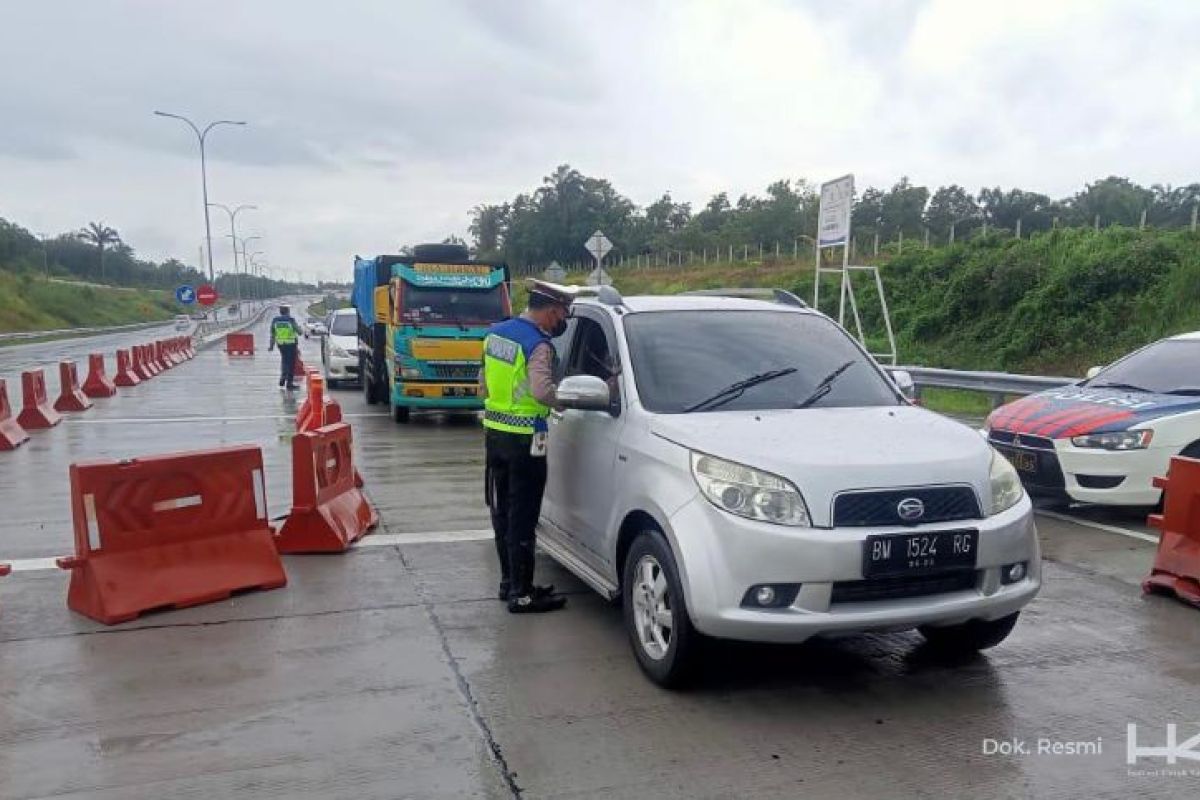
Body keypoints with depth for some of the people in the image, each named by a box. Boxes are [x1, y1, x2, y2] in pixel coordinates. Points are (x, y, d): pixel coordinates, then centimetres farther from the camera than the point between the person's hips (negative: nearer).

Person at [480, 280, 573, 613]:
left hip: (494, 432, 8)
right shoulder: (538, 344, -17)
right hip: (524, 439, -8)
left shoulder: (496, 332, 9)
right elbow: (542, 391, -29)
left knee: (503, 512, 16)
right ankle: (521, 593, 4)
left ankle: (509, 581, 26)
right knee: (522, 518, -2)